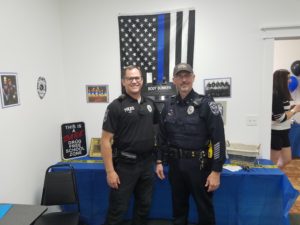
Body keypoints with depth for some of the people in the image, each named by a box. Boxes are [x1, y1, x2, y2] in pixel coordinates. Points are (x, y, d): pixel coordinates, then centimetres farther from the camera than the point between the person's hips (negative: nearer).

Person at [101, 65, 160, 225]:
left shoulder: (150, 104, 5)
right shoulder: (116, 106, -10)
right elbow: (105, 141, -12)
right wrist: (110, 171, -16)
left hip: (147, 164, 5)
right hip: (125, 165, -5)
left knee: (144, 205, 18)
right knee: (118, 209, 6)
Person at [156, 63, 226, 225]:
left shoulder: (205, 103, -10)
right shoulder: (169, 105, 5)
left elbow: (218, 138, -13)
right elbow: (162, 136, 12)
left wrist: (216, 171, -15)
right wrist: (159, 161, 9)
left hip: (199, 164, -4)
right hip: (175, 163, 4)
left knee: (204, 208, 11)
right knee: (178, 206, 19)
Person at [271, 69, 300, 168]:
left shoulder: (282, 95, 8)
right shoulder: (276, 95, -20)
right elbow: (280, 117, -21)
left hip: (283, 132, 9)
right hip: (275, 133, -9)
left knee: (286, 160, 20)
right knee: (273, 162, 6)